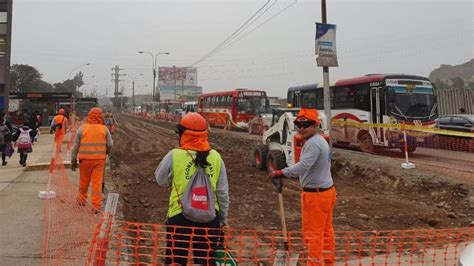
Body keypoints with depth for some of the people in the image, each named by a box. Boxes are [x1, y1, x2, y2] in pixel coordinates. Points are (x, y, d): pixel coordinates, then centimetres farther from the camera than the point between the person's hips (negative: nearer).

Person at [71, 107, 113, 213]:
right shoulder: (104, 129, -1)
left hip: (85, 159, 1)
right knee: (97, 182, 2)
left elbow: (76, 145, 1)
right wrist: (105, 152, 24)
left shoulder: (82, 128, -1)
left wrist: (73, 160, 8)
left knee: (84, 181, 17)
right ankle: (96, 206, 4)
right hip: (99, 159, -1)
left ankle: (81, 200, 37)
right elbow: (110, 145, 2)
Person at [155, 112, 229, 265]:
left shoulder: (174, 155, -10)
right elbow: (223, 192, 1)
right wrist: (223, 218, 13)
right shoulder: (215, 156, -3)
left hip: (180, 216, -2)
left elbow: (160, 180, 6)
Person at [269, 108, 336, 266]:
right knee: (326, 231, 18)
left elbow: (303, 166, -34)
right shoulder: (321, 140, 14)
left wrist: (282, 173, -42)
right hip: (326, 190, 11)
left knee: (313, 233, -2)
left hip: (315, 194, -11)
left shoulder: (313, 143, -20)